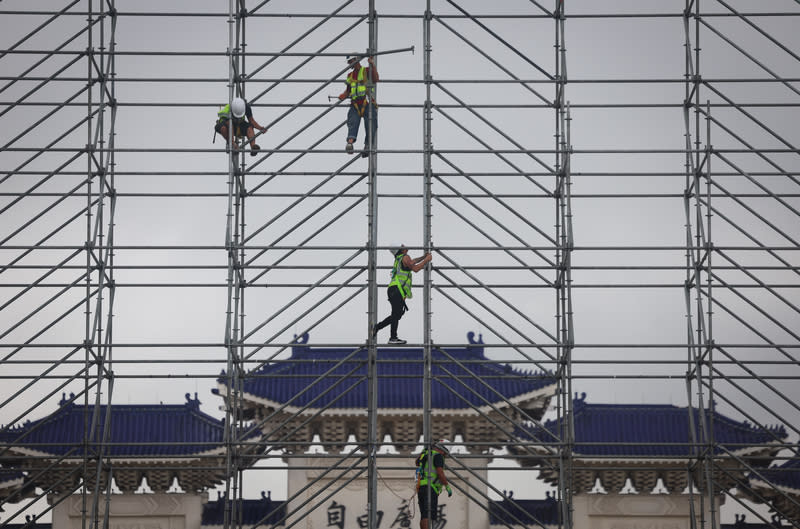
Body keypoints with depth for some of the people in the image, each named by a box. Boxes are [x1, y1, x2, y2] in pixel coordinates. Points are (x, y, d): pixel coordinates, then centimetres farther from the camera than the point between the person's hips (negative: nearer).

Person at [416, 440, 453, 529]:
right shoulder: (438, 456, -4)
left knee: (423, 515, 9)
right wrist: (447, 486, -8)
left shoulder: (425, 455, 24)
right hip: (430, 488, -9)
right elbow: (440, 473, -15)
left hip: (420, 488, 9)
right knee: (429, 515, -16)